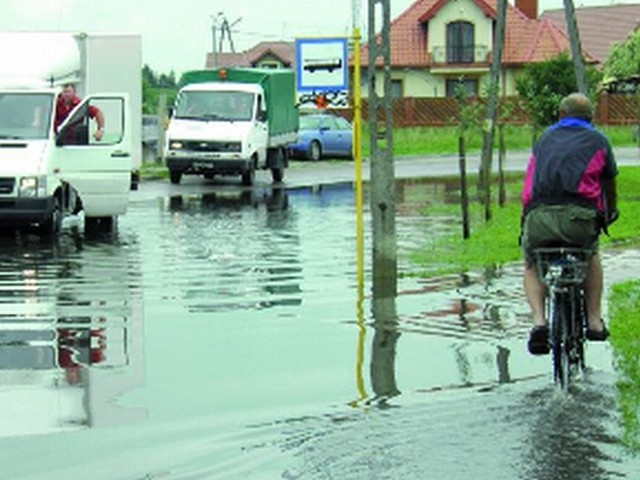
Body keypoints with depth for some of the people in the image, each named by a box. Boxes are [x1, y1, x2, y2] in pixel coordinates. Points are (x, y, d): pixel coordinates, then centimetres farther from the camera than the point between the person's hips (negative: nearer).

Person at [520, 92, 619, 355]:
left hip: (539, 215, 1)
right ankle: (594, 321, 25)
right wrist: (610, 213, 54)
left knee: (531, 266, 27)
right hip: (579, 215, -1)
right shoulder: (598, 141, 23)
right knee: (592, 255, 33)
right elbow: (609, 183, 35)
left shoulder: (545, 139, 29)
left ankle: (539, 321, 3)